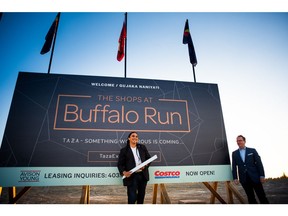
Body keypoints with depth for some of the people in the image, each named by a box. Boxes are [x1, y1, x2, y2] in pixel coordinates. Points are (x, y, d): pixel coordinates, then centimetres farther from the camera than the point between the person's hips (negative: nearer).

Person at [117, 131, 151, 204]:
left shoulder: (142, 147, 9)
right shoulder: (124, 150, -1)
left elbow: (149, 158, 11)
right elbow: (120, 164, -2)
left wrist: (145, 165, -9)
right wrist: (124, 172, -19)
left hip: (143, 175, 4)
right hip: (131, 176, -4)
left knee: (141, 195, 16)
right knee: (132, 197, -5)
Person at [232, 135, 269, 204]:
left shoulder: (252, 150, 6)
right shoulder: (234, 153, 9)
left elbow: (259, 163, 2)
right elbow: (234, 166, 6)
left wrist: (262, 175, -6)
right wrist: (235, 178, -1)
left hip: (255, 177, -1)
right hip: (244, 179, 1)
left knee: (262, 196, 3)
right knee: (250, 198, 7)